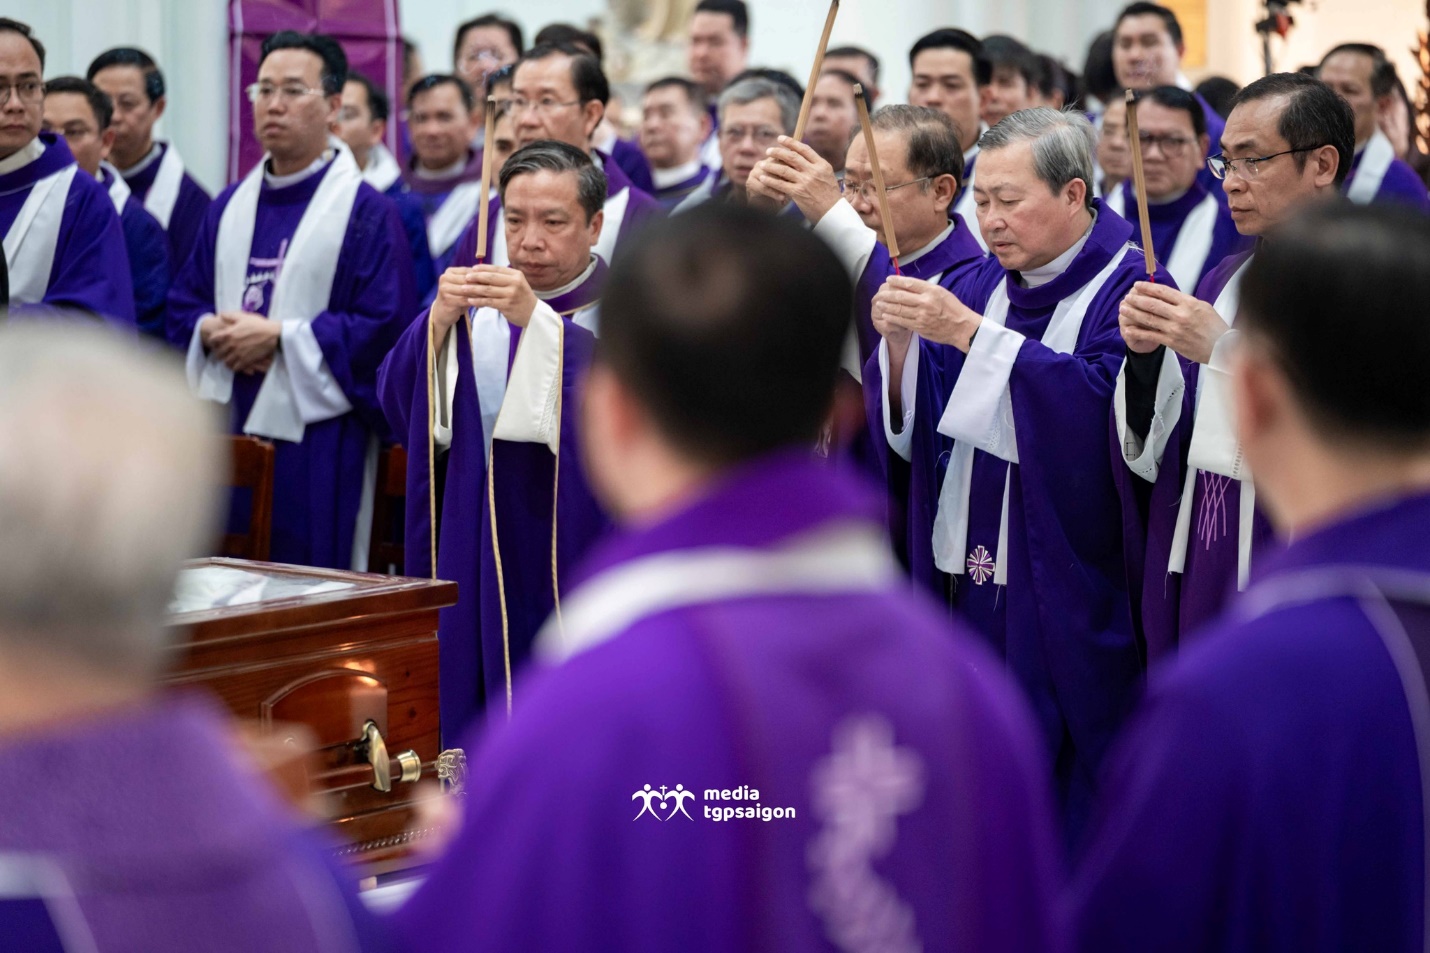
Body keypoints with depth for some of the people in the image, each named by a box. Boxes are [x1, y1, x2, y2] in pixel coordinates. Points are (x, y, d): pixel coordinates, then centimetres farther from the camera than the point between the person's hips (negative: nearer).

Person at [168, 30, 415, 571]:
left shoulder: (365, 211, -4)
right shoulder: (231, 206, 15)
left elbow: (385, 324, -12)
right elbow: (184, 303, 17)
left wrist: (280, 336, -15)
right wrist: (212, 332, -6)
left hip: (317, 439, -6)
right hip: (230, 431, 6)